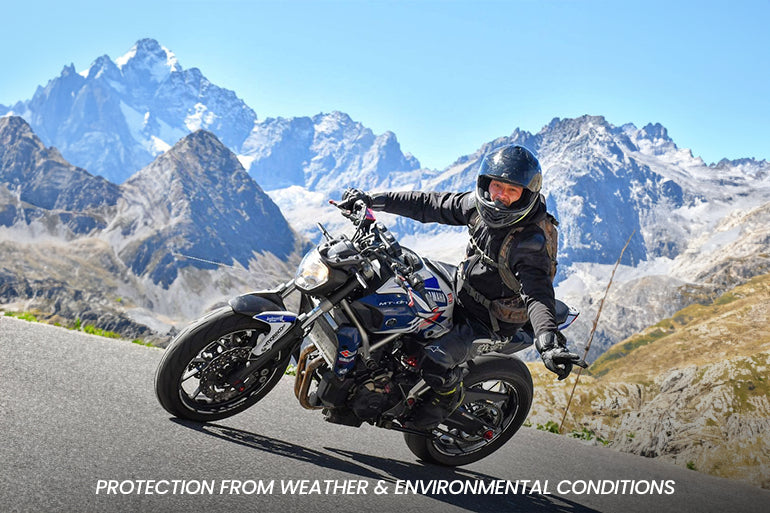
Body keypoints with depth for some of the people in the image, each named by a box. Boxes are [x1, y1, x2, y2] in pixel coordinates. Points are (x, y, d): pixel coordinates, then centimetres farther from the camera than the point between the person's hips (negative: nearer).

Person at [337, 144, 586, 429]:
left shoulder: (530, 242, -29)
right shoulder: (480, 204, -8)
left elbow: (537, 293, -38)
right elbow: (431, 205, -1)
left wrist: (549, 342, -56)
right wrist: (372, 200, -3)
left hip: (488, 321, -7)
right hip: (459, 289, 8)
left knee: (434, 361, -25)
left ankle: (449, 396, 10)